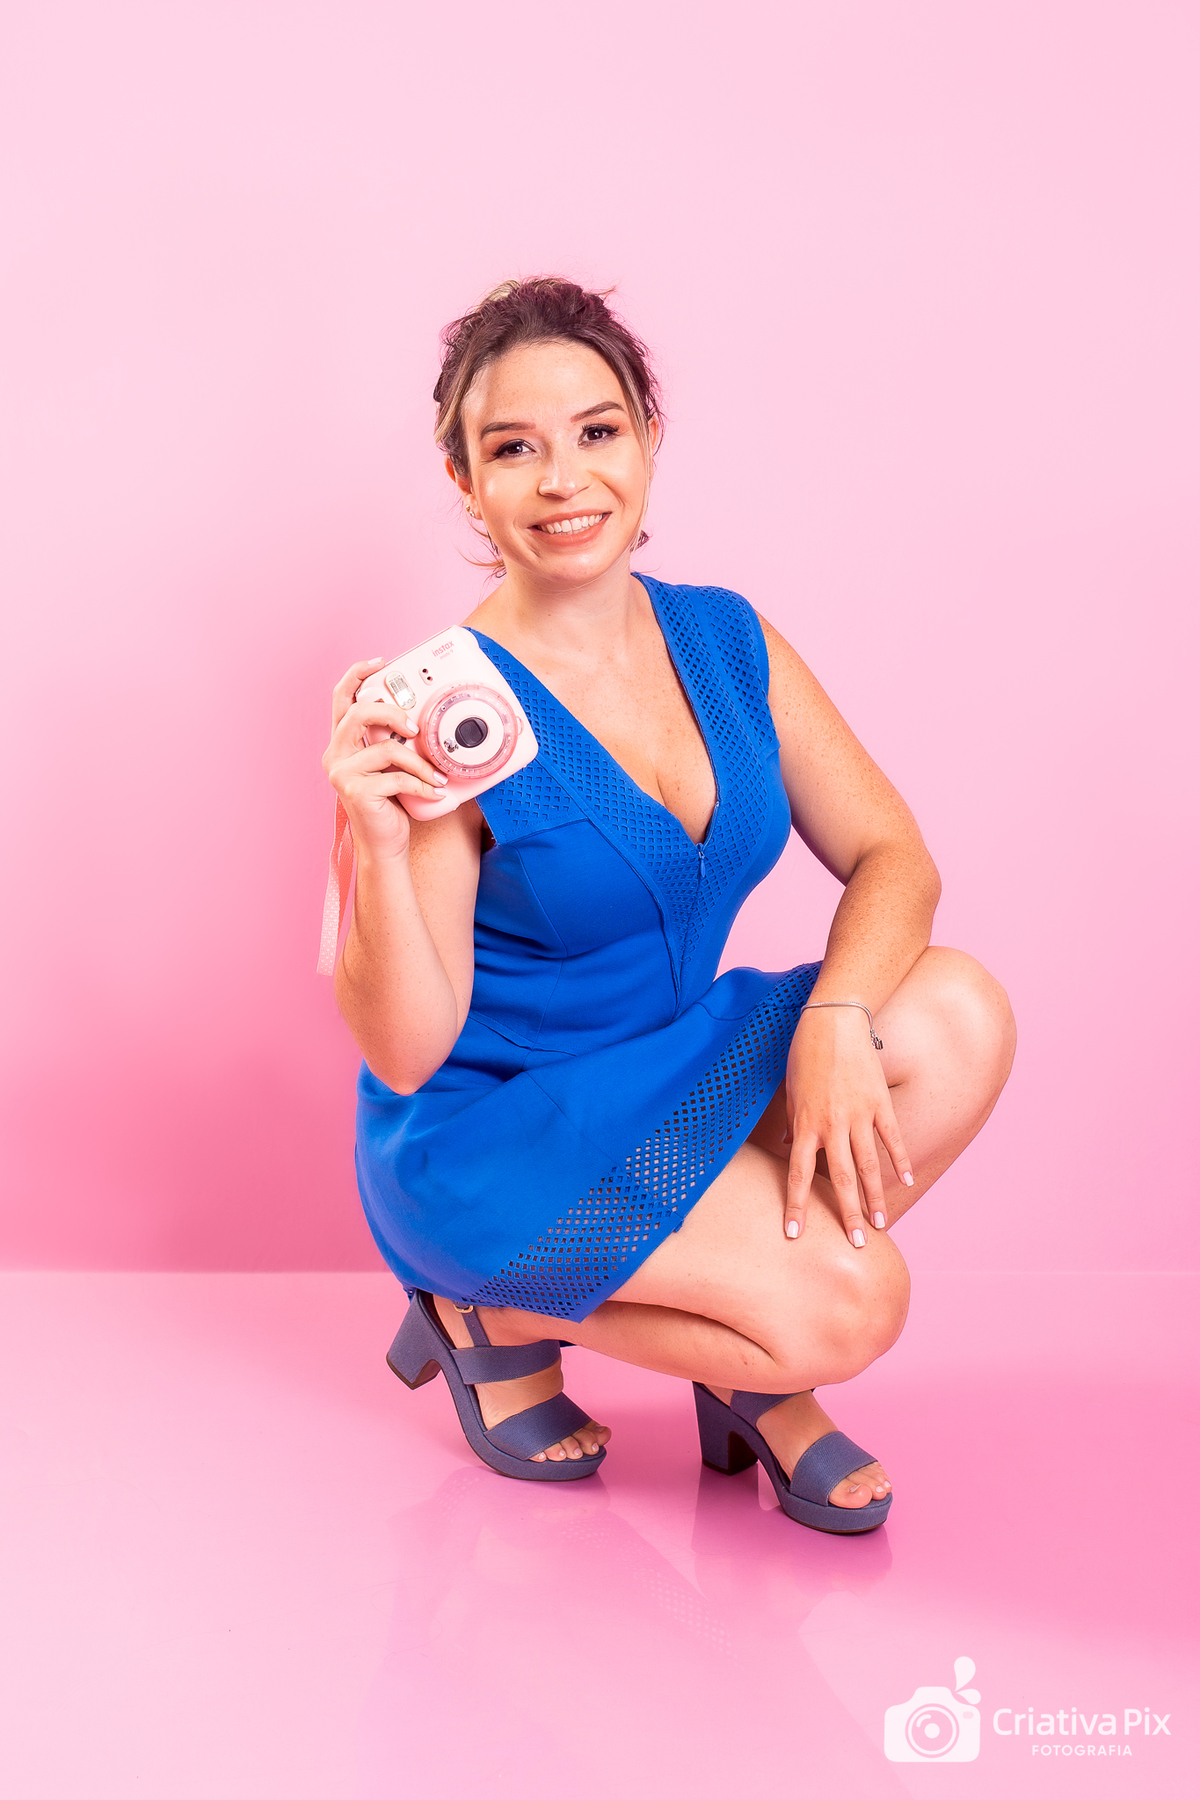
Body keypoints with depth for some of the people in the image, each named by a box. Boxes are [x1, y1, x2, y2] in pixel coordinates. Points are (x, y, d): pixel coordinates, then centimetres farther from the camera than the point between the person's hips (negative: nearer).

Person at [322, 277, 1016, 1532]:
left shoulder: (725, 639, -2)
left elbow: (890, 857, 0)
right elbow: (403, 1053, -19)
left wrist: (835, 1014, -20)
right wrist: (382, 845, -36)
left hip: (683, 1076, 6)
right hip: (490, 1130, -6)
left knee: (957, 1017, -17)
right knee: (845, 1305, -24)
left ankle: (753, 1367, 0)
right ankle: (500, 1314, 1)